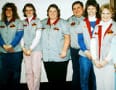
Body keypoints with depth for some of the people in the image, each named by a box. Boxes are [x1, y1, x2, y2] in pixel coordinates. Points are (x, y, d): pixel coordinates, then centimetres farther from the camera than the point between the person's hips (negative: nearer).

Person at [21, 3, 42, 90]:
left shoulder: (37, 21, -1)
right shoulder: (23, 22, 11)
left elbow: (38, 37, -6)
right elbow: (21, 36, 10)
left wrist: (31, 49, -9)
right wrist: (23, 47, -3)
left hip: (36, 49, -3)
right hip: (26, 50, 4)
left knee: (36, 71, -3)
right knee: (28, 71, 6)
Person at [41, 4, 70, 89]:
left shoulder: (63, 23, -1)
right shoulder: (43, 23, 12)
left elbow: (67, 37, -7)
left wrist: (64, 50, -15)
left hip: (60, 56, -4)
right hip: (47, 57, 4)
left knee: (60, 78, 1)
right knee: (51, 78, 9)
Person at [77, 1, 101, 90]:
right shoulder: (82, 23, 8)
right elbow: (80, 40, 3)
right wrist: (86, 51, -10)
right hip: (84, 55, 0)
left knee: (95, 78, 7)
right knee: (84, 77, 3)